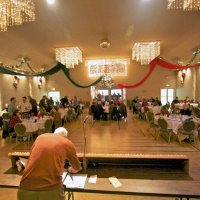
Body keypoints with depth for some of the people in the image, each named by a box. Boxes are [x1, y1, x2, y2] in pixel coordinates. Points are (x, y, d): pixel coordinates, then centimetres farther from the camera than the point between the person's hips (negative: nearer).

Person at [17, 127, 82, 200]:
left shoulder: (40, 137, 15)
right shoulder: (68, 143, 6)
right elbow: (77, 168, 20)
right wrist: (71, 169, 44)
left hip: (25, 189, 3)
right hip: (51, 189, -3)